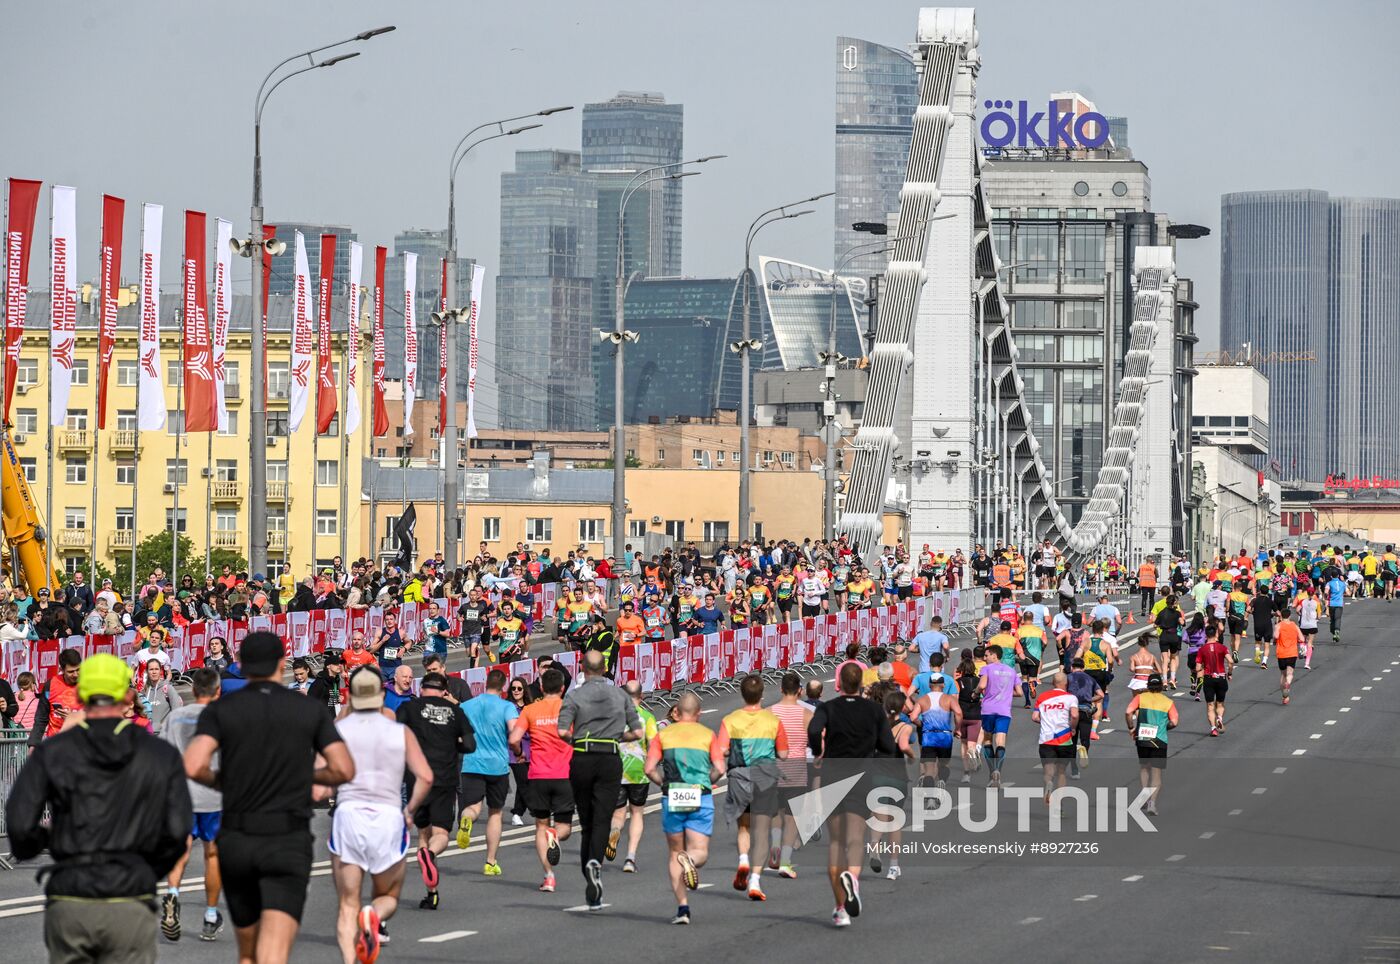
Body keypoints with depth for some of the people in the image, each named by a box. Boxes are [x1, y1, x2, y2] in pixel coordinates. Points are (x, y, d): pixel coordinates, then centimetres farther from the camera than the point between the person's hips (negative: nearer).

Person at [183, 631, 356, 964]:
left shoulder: (221, 709, 1)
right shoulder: (310, 710, 4)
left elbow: (193, 766, -14)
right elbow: (344, 769, -2)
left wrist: (219, 780, 8)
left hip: (236, 841, 2)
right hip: (288, 842, -2)